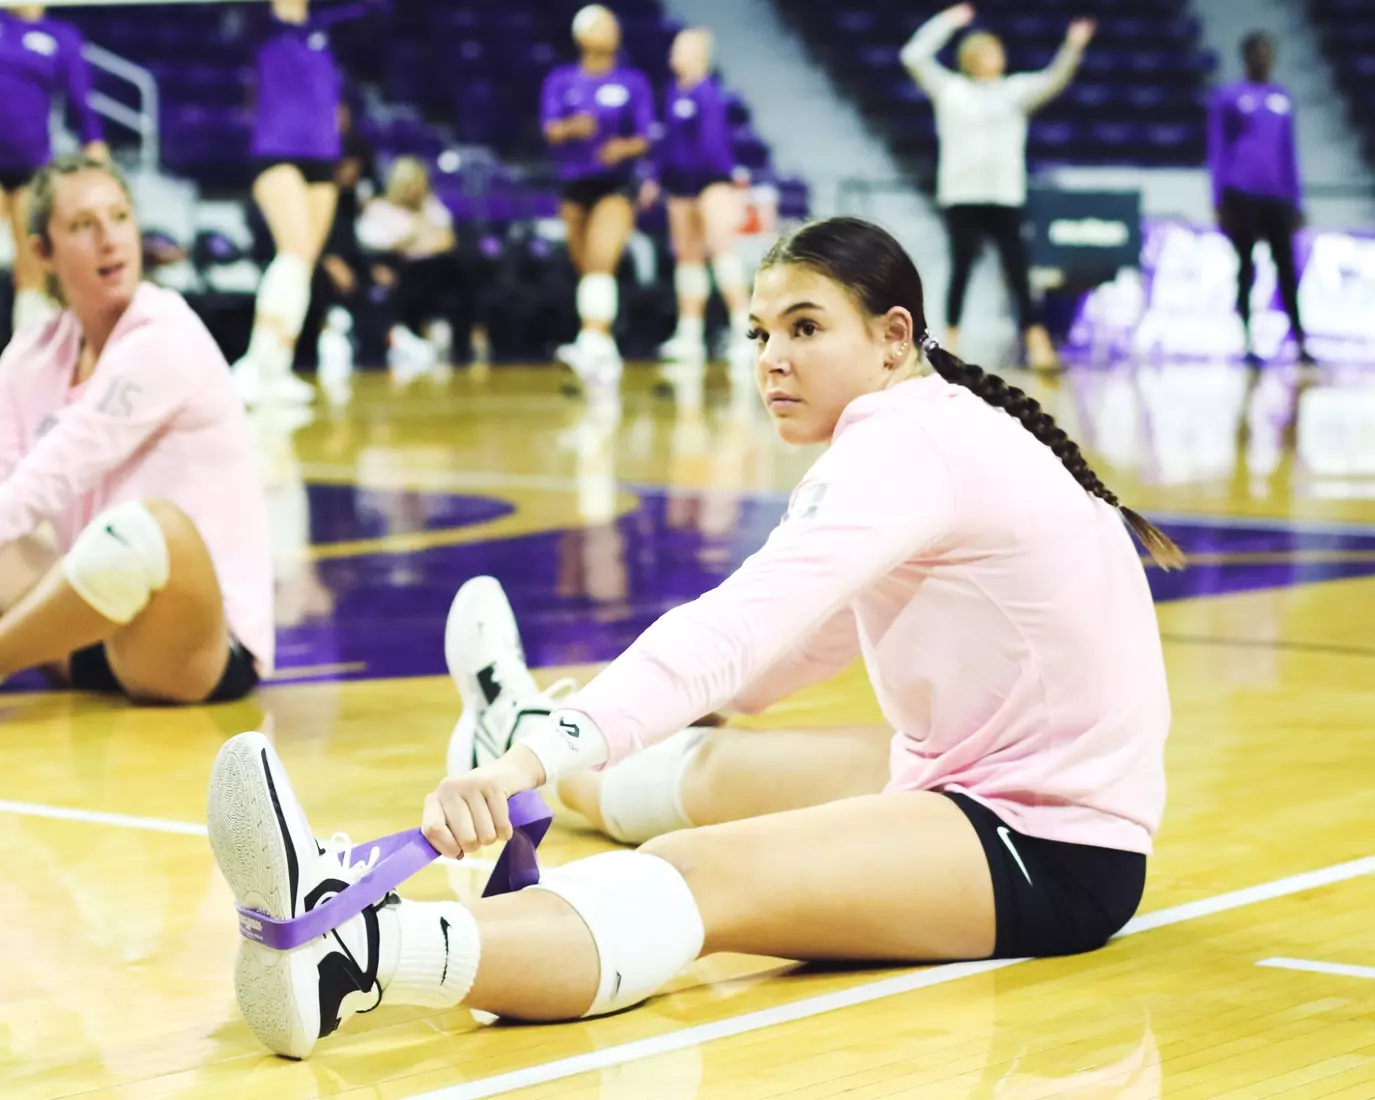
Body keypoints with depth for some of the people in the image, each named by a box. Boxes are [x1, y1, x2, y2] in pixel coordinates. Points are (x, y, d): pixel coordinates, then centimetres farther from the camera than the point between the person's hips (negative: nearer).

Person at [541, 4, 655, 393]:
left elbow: (644, 139, -1)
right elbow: (550, 130, -5)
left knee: (601, 262, -23)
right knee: (586, 269, 8)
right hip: (575, 184, 3)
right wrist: (571, 128, -29)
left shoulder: (633, 83, 3)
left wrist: (625, 147, -24)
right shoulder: (561, 81, 7)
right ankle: (601, 346, 21)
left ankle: (594, 342, -34)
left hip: (618, 182, -3)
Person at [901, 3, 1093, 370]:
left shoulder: (1016, 90, 11)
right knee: (961, 270, 5)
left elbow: (1054, 80, -3)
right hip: (961, 195, -1)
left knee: (1017, 271, -6)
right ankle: (950, 340, 16)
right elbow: (914, 56, 3)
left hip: (1006, 196, 1)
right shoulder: (949, 89, 8)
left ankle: (1038, 345, -10)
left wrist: (1073, 47, -19)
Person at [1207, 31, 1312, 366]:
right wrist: (1219, 201, -5)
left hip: (1277, 197, 3)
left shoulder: (1283, 99, 14)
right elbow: (1217, 151, 2)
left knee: (1286, 268, -1)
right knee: (1246, 268, -1)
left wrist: (1295, 201, 15)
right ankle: (1249, 344, 3)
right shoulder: (1227, 97, 3)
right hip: (1242, 196, -3)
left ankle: (1301, 343, -1)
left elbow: (1289, 153, 18)